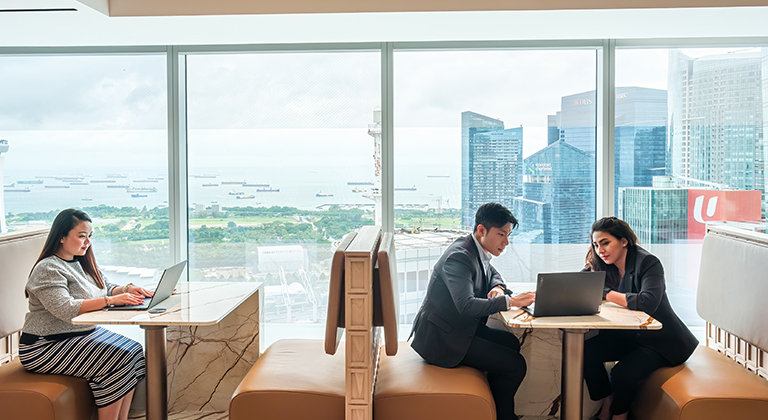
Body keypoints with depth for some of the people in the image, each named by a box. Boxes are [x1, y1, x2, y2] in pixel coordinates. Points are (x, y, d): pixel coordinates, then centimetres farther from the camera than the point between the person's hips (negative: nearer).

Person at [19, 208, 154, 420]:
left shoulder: (83, 263, 12)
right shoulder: (48, 269, -17)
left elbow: (107, 288, 17)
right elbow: (64, 309, -29)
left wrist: (128, 289, -7)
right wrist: (111, 300, -33)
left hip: (84, 334, 9)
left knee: (134, 351, -8)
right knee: (116, 361, -23)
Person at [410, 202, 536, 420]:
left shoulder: (478, 250, 7)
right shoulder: (459, 257, -23)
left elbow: (493, 273, 27)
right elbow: (467, 305, -35)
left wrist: (498, 288, 4)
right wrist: (510, 301, -33)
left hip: (458, 328, 10)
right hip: (440, 337, -10)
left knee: (511, 342, 18)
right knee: (515, 365, -13)